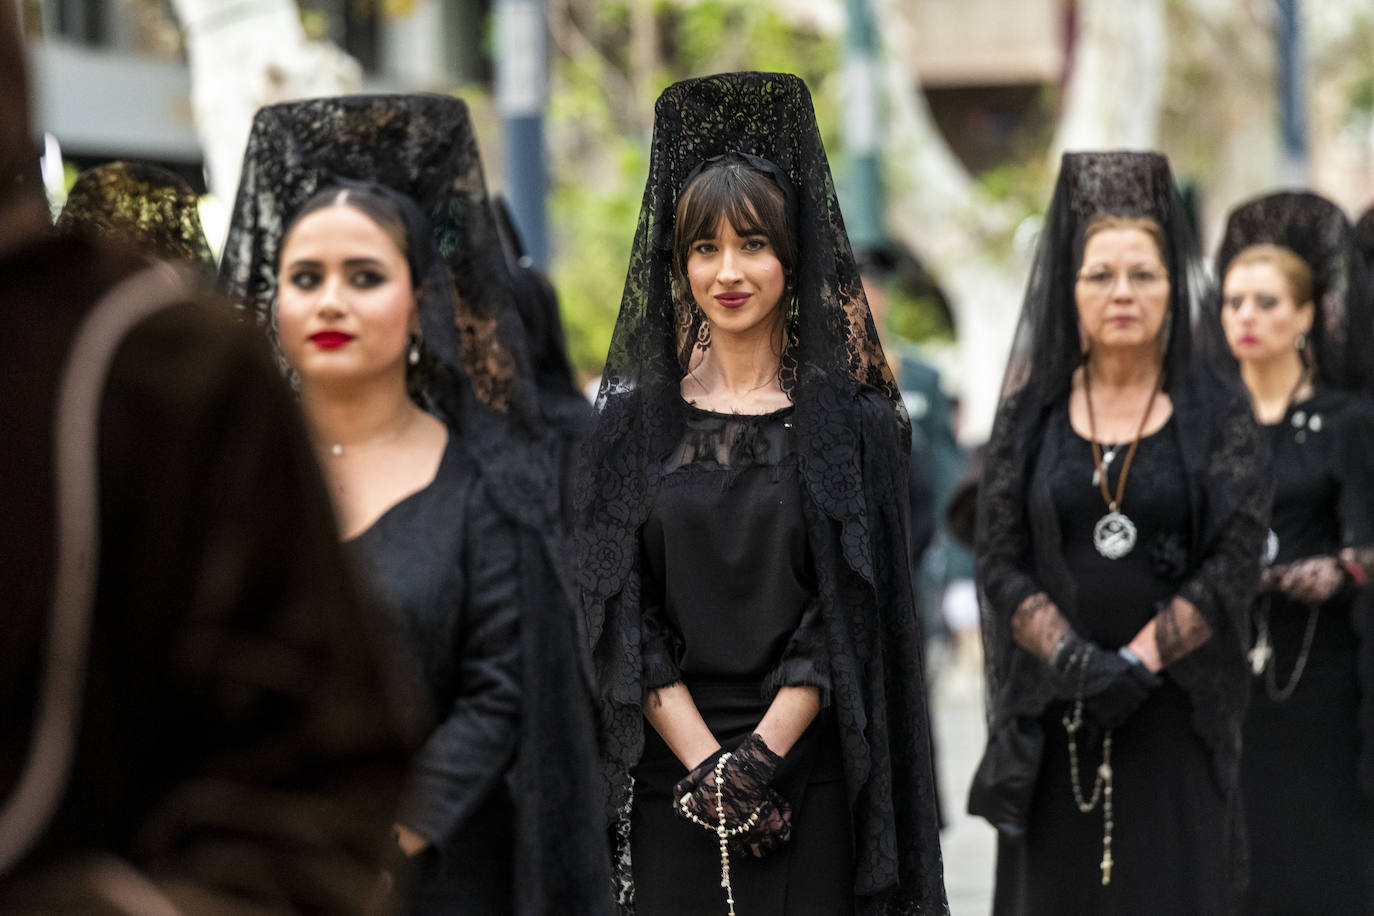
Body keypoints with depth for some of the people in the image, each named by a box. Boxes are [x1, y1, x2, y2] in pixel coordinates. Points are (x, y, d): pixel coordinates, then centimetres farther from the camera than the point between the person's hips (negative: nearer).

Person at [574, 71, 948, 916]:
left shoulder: (851, 418, 2)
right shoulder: (633, 419, 6)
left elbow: (853, 612, -4)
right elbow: (622, 609, 0)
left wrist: (761, 755, -14)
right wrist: (705, 761, -11)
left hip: (810, 780, -1)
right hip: (667, 780, 1)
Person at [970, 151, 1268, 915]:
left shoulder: (1217, 409, 1)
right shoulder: (1031, 413, 5)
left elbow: (1237, 559, -6)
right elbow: (1000, 560, 0)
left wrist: (1140, 661, -15)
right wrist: (1074, 659, -14)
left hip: (1175, 708, -1)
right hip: (1055, 713, 2)